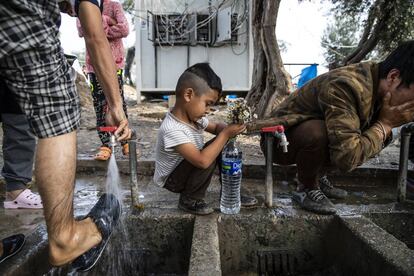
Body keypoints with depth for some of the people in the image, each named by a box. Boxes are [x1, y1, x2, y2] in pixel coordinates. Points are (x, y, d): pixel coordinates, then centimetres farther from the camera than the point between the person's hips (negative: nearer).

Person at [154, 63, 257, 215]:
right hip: (171, 179, -8)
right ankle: (189, 200, -7)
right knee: (209, 156, -30)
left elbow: (216, 127, 9)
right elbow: (203, 160, -42)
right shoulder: (172, 129, -35)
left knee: (224, 144, -4)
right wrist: (226, 134, -33)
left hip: (189, 167, 8)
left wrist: (230, 128, -15)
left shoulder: (193, 116, -9)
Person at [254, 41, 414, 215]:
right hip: (281, 140, -8)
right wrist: (384, 124, -24)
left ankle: (315, 175, 13)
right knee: (318, 133, -37)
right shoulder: (344, 87, -32)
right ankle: (306, 189, -9)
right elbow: (347, 158, -37)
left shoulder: (378, 85, -4)